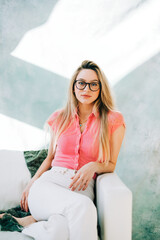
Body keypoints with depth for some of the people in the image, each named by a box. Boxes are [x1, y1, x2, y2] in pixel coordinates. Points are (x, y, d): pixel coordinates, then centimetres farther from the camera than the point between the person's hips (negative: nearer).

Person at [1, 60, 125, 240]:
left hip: (82, 187, -1)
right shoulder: (60, 118, 16)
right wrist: (32, 182, 9)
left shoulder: (113, 121, 8)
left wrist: (94, 166, -11)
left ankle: (33, 222, -12)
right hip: (49, 181, 2)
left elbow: (111, 164, 11)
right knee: (82, 206, -36)